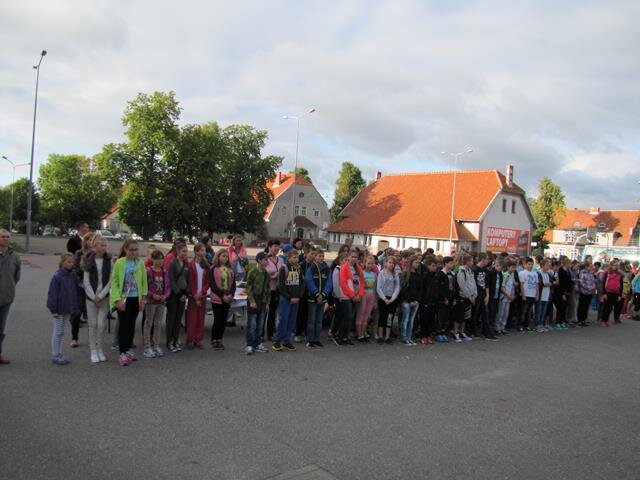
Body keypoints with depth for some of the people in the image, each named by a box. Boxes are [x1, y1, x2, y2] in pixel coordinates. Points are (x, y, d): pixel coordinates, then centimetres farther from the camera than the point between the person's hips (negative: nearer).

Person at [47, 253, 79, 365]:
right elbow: (53, 293, -15)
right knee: (58, 332, 2)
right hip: (59, 309, -6)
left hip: (68, 309, 6)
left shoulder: (73, 275, 4)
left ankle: (58, 355, 23)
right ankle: (55, 356, 11)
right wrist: (53, 309, -15)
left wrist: (74, 307, 8)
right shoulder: (57, 276, -15)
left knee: (61, 332, 14)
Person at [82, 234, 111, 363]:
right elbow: (86, 281, -1)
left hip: (104, 297, 0)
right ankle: (93, 351, 15)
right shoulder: (88, 260, 0)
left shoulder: (109, 260, 0)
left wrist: (100, 296, -9)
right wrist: (93, 297, -8)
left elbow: (110, 280, -2)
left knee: (101, 324, 0)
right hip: (91, 297, 0)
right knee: (92, 324, 4)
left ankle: (100, 349, 15)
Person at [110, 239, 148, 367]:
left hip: (136, 298, 3)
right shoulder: (119, 263, -7)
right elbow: (114, 281, -8)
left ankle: (128, 349, 25)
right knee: (123, 325, -2)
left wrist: (143, 298, 2)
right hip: (124, 298, -3)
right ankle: (122, 353, 4)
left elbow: (144, 281, 7)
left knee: (132, 324, 12)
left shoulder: (140, 263, 2)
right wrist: (118, 299, -15)